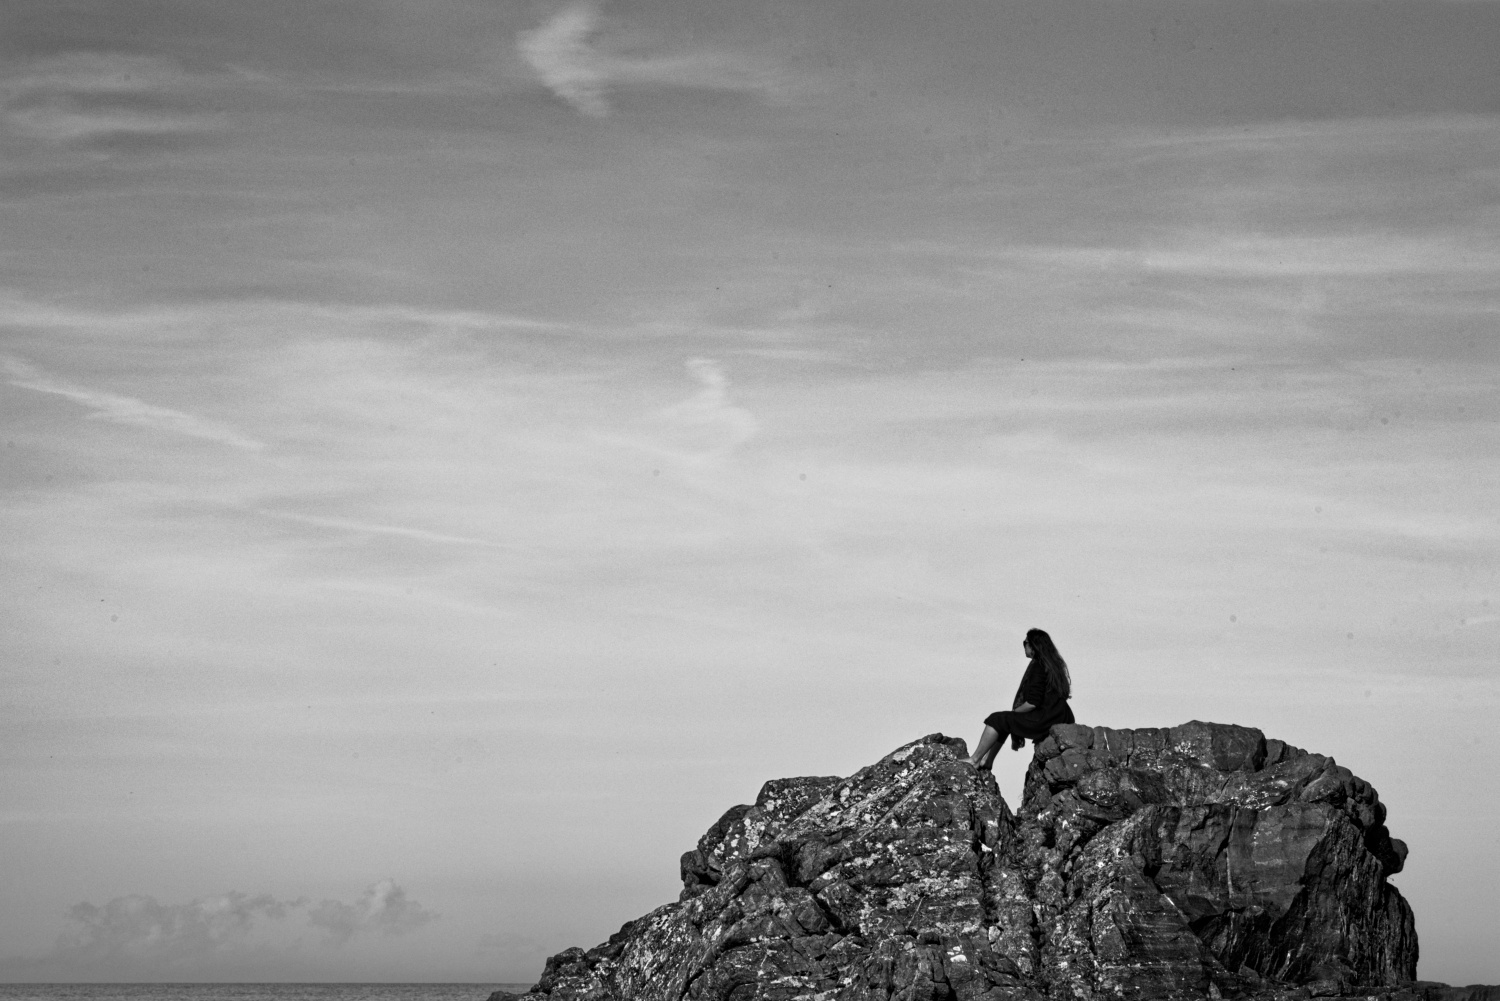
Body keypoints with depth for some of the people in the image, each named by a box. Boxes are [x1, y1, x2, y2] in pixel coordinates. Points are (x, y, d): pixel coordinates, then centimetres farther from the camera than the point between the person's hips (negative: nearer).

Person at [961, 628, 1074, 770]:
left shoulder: (1038, 667, -14)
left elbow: (1032, 703, -20)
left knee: (996, 720, -2)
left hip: (1045, 720, -10)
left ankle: (975, 760, 5)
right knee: (1005, 721, 21)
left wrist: (1015, 711, -1)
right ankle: (986, 761, 20)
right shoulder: (1053, 664, 15)